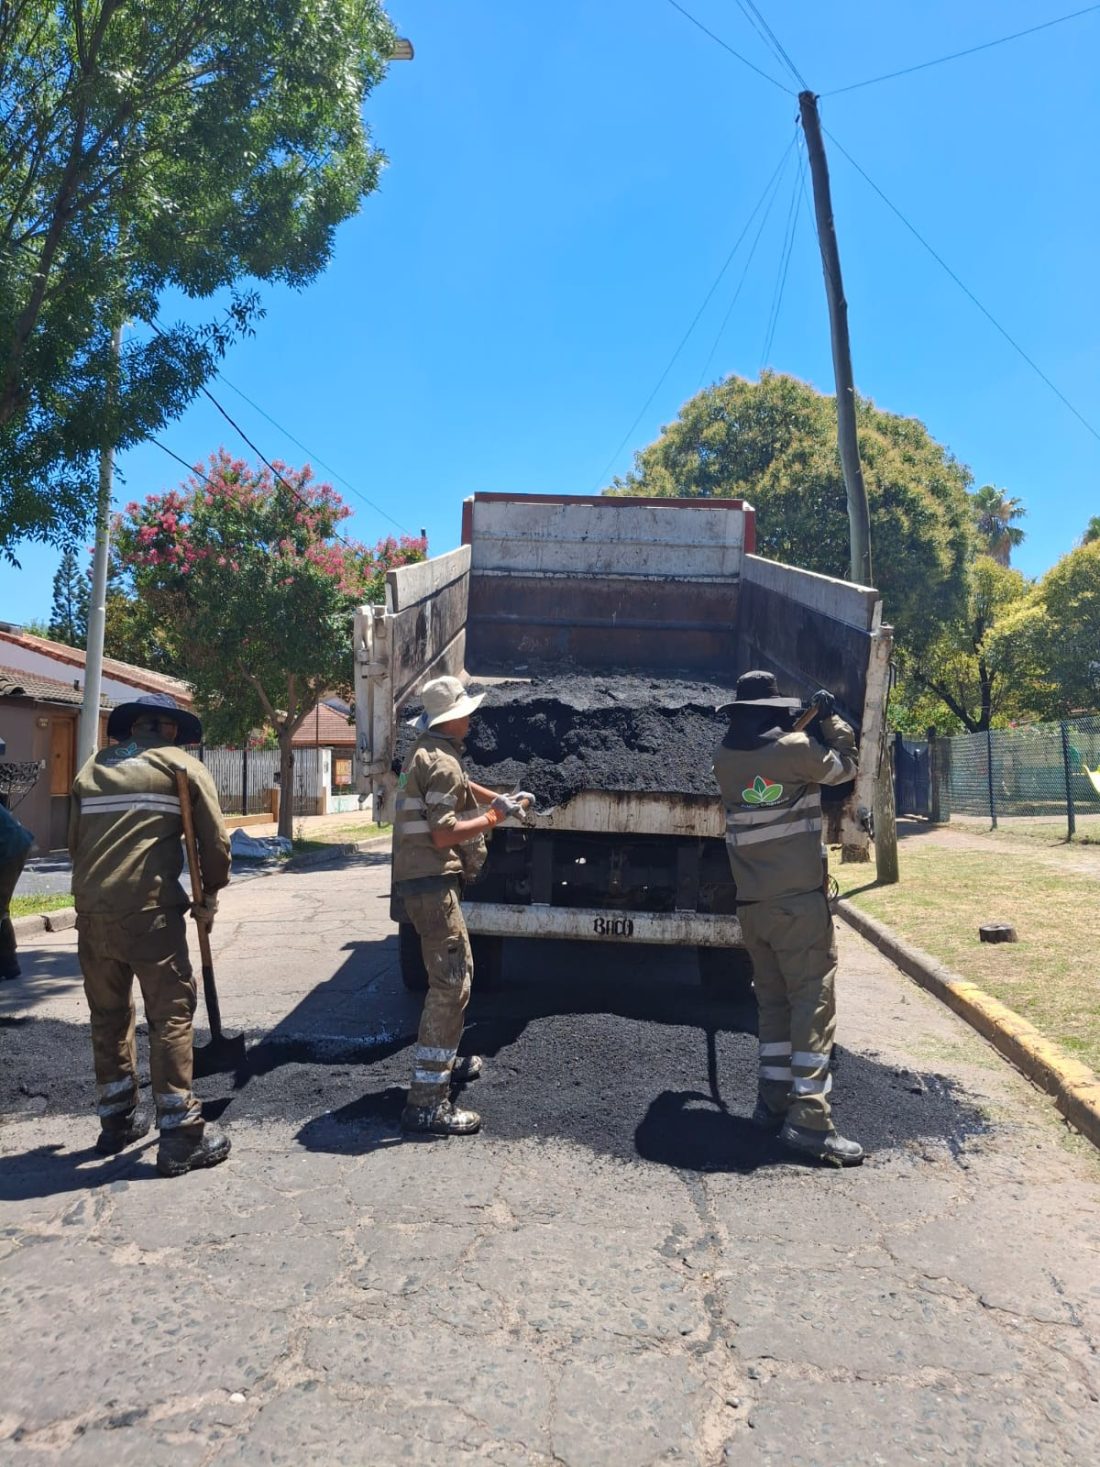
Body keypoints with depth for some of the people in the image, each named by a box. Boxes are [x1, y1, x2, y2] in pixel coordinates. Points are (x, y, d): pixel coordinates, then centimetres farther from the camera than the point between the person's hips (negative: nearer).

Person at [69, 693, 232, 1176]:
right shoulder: (182, 766, 4)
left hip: (90, 909, 6)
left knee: (108, 1014, 18)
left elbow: (76, 839, 18)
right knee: (171, 1013, 1)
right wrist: (208, 898, 13)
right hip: (148, 909, -5)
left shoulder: (92, 767, 19)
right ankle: (180, 1136, 2)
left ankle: (116, 1121, 30)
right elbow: (214, 842, 0)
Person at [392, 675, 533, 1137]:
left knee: (456, 972, 24)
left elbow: (460, 788, 34)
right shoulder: (441, 762, -18)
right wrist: (494, 818, -13)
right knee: (450, 984, -12)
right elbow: (443, 835, -23)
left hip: (425, 878, 11)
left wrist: (501, 799, 21)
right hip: (431, 881, -11)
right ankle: (426, 1102, -12)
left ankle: (444, 1063, 38)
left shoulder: (431, 752, 15)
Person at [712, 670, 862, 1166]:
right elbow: (845, 767, 7)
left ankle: (773, 1102, 17)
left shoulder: (724, 760, 4)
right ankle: (809, 1121, -7)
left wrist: (787, 731, 26)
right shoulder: (796, 748, -10)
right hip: (799, 900, -6)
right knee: (814, 1001, -4)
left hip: (753, 903, 6)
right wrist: (832, 719, 19)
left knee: (773, 1001, 14)